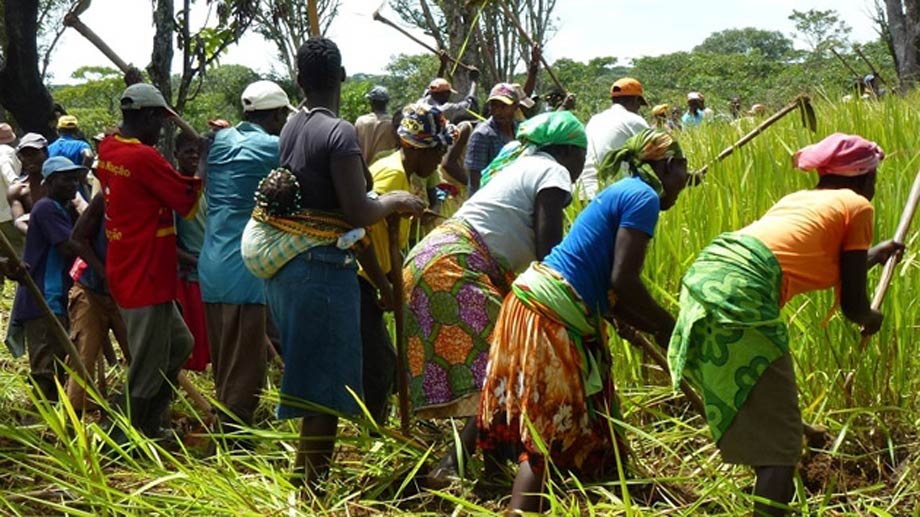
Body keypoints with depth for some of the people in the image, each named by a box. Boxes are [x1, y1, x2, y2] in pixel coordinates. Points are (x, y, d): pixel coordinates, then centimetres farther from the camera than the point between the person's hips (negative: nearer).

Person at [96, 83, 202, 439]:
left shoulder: (108, 149, 4)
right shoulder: (144, 158, -21)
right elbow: (189, 203, -13)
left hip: (126, 272, 9)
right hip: (146, 279, -9)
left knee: (179, 344, 21)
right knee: (147, 369, 1)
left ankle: (148, 427, 26)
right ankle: (121, 443, 10)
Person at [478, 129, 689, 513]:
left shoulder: (623, 193, 21)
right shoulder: (644, 197, -8)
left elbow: (609, 293, 19)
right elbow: (623, 283, -17)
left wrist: (657, 330, 18)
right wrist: (668, 328, -4)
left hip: (533, 299, 9)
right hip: (553, 314, -9)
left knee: (545, 426, 17)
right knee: (550, 435, -6)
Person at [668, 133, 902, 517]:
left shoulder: (800, 198, 29)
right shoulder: (857, 206, 9)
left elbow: (819, 266, 42)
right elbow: (852, 305, 10)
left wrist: (873, 256, 58)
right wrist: (872, 319, 32)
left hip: (704, 276, 9)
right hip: (740, 295, -9)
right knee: (780, 438, -1)